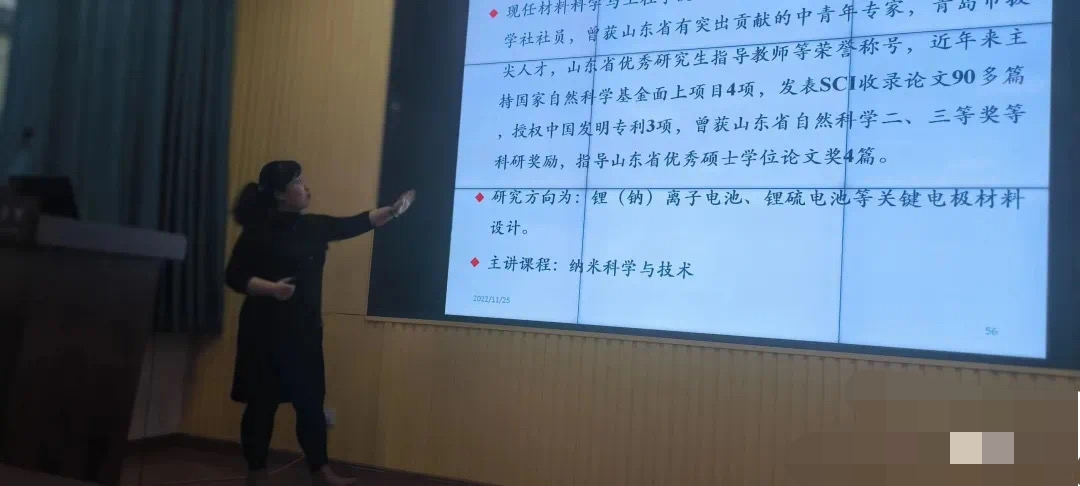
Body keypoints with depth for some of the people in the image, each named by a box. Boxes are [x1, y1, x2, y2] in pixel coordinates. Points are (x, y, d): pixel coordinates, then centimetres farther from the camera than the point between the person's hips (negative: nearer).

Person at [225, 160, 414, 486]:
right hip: (266, 330, -6)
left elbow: (354, 225, 12)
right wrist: (270, 288, -26)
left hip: (305, 329, 6)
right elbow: (233, 276, -11)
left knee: (311, 401, 8)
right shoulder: (258, 231, -9)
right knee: (262, 402, 3)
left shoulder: (314, 226, 9)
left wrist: (393, 211, 6)